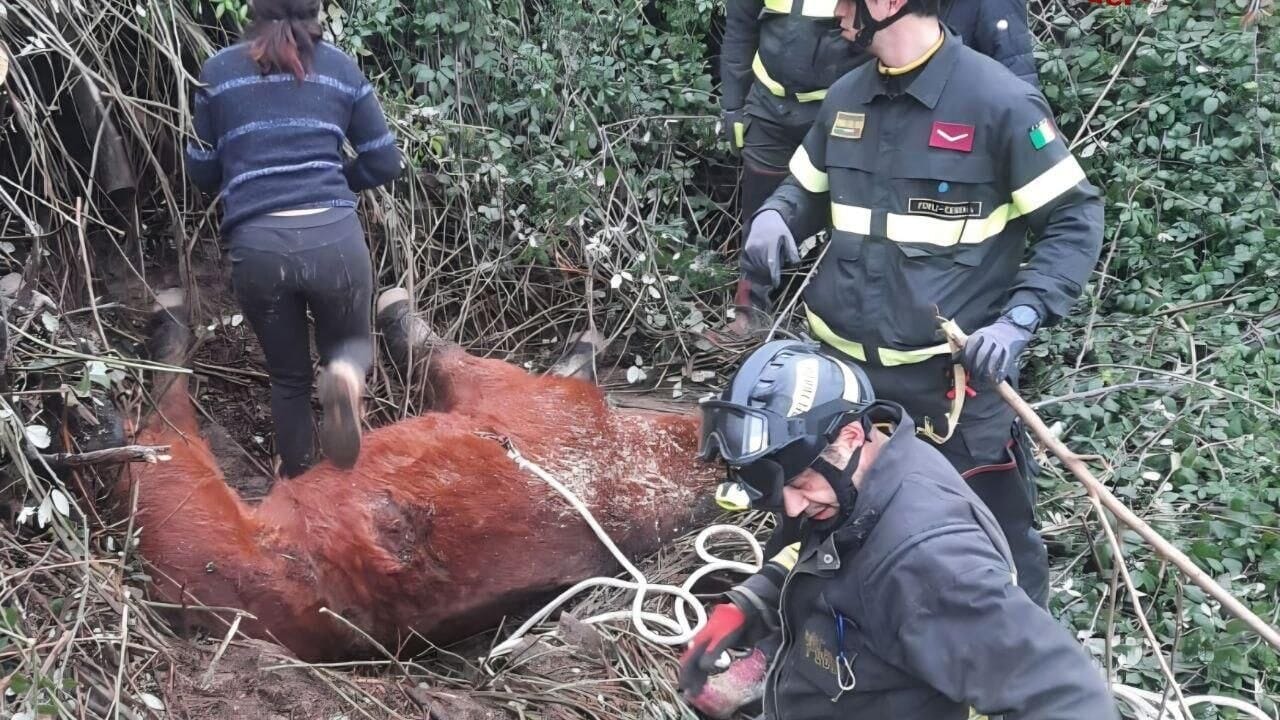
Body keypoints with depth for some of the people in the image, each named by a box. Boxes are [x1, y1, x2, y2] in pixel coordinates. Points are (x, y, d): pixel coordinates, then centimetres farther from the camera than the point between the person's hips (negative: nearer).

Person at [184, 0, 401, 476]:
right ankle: (344, 376, -12)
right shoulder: (341, 68, 11)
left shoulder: (218, 71, 11)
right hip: (334, 238, 0)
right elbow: (385, 163, 14)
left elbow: (201, 173, 17)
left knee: (288, 374, 21)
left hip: (256, 247, 1)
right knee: (351, 343, 23)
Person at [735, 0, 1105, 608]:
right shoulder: (845, 99, 5)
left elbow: (1076, 221, -8)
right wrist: (774, 216, -4)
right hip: (841, 368, 6)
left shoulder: (999, 101, -14)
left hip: (953, 380, -6)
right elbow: (808, 188, 20)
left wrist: (1018, 319, -21)